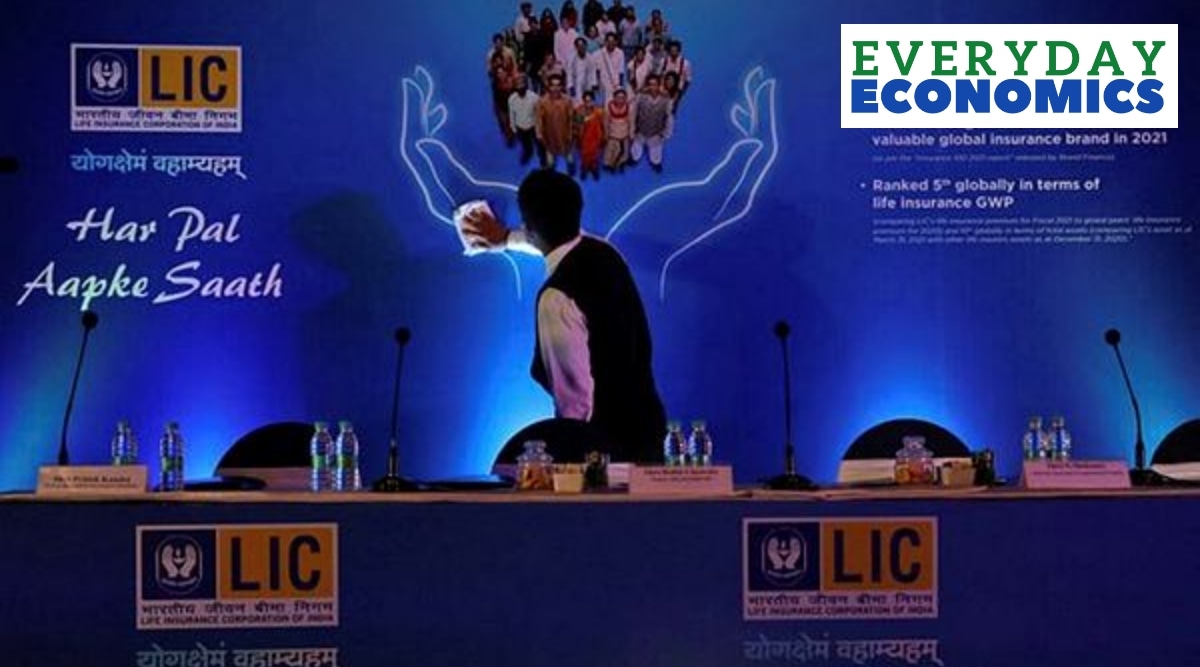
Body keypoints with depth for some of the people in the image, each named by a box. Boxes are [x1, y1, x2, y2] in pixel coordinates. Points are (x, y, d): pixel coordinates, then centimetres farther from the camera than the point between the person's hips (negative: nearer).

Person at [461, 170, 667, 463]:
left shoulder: (557, 298, -24)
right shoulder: (603, 252, 2)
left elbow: (578, 393, -24)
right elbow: (562, 239, 27)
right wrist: (506, 238, 42)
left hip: (609, 440, -8)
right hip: (645, 422, 8)